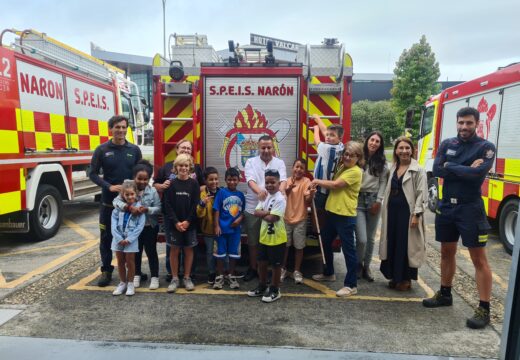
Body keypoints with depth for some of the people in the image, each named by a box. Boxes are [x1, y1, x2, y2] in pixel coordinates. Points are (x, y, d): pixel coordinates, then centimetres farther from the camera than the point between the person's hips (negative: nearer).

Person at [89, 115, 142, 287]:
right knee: (106, 237, 7)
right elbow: (93, 173, -1)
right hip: (108, 202, -1)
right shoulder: (102, 150, 0)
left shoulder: (134, 150, 4)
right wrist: (109, 187, -14)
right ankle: (106, 270, 22)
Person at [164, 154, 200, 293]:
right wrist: (176, 222, -13)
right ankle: (175, 278, 17)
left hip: (190, 223, 0)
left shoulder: (194, 184, 0)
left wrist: (188, 221, -13)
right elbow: (168, 205, -4)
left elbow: (195, 205, -4)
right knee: (174, 250, 5)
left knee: (188, 250, 8)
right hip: (174, 223, 0)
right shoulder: (171, 184, 1)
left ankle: (187, 278, 20)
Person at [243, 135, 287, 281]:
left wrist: (281, 189, -35)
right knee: (252, 241, 11)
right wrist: (259, 191, -36)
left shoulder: (279, 163, 5)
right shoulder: (251, 162, 2)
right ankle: (253, 268, 27)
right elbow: (250, 180, -14)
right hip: (253, 207, 0)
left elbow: (283, 179, -11)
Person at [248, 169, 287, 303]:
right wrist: (268, 213, -16)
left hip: (277, 238, -8)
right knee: (262, 262, 18)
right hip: (264, 236, 8)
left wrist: (262, 214, -8)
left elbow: (272, 218, -24)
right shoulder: (265, 196, 7)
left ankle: (275, 290, 22)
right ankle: (262, 287, 35)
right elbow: (256, 212, -1)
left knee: (276, 265, 7)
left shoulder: (280, 199, -18)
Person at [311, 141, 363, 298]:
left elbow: (334, 185, -18)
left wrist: (318, 181, -6)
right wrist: (319, 185, 1)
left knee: (348, 249, 0)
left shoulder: (355, 172, -14)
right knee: (326, 243, 21)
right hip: (332, 211, 9)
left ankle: (351, 285, 11)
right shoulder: (341, 167, 14)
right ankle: (328, 273, 40)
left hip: (345, 215, -9)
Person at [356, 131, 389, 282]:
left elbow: (383, 182, 3)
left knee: (370, 238, 10)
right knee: (362, 239, -8)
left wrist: (379, 201, -5)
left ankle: (366, 267, 27)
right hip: (359, 199, -2)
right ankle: (358, 265, 18)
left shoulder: (382, 162, 7)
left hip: (374, 200, 3)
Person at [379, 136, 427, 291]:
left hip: (407, 211, -6)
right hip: (392, 211, 6)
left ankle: (406, 279, 16)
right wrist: (385, 211, 13)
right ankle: (395, 276, 24)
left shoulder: (418, 170, -6)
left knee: (406, 245, 2)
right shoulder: (393, 168, 12)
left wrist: (416, 214, -16)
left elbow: (422, 194, -10)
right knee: (392, 244, 11)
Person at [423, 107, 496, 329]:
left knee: (478, 258, 0)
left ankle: (484, 308, 9)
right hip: (446, 206, 5)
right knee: (447, 253, 16)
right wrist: (465, 169, -15)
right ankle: (445, 294, 32)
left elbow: (478, 173, -23)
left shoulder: (485, 147, -6)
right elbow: (437, 170, -7)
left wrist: (450, 167, -12)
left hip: (470, 208, -5)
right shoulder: (447, 144, 7)